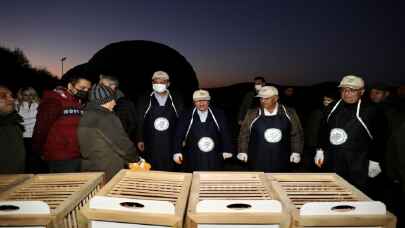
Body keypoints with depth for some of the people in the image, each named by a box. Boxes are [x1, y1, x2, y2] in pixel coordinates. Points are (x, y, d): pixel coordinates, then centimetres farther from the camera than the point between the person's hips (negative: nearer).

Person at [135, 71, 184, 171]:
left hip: (171, 145, 1)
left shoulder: (176, 100, 3)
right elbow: (139, 122, 4)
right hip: (151, 145, 0)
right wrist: (139, 140, 0)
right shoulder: (144, 100, 2)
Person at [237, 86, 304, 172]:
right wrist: (243, 151, -1)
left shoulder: (289, 114, -2)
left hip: (280, 162, 1)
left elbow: (297, 133, 6)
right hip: (258, 162, -1)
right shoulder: (252, 114, -4)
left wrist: (296, 152, 0)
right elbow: (244, 134, 3)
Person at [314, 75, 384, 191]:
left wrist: (374, 162, -2)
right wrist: (320, 150, 12)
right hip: (333, 162, 4)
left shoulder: (369, 111, -6)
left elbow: (377, 139, -3)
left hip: (357, 165, -3)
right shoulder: (332, 108, 5)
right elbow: (324, 131, 15)